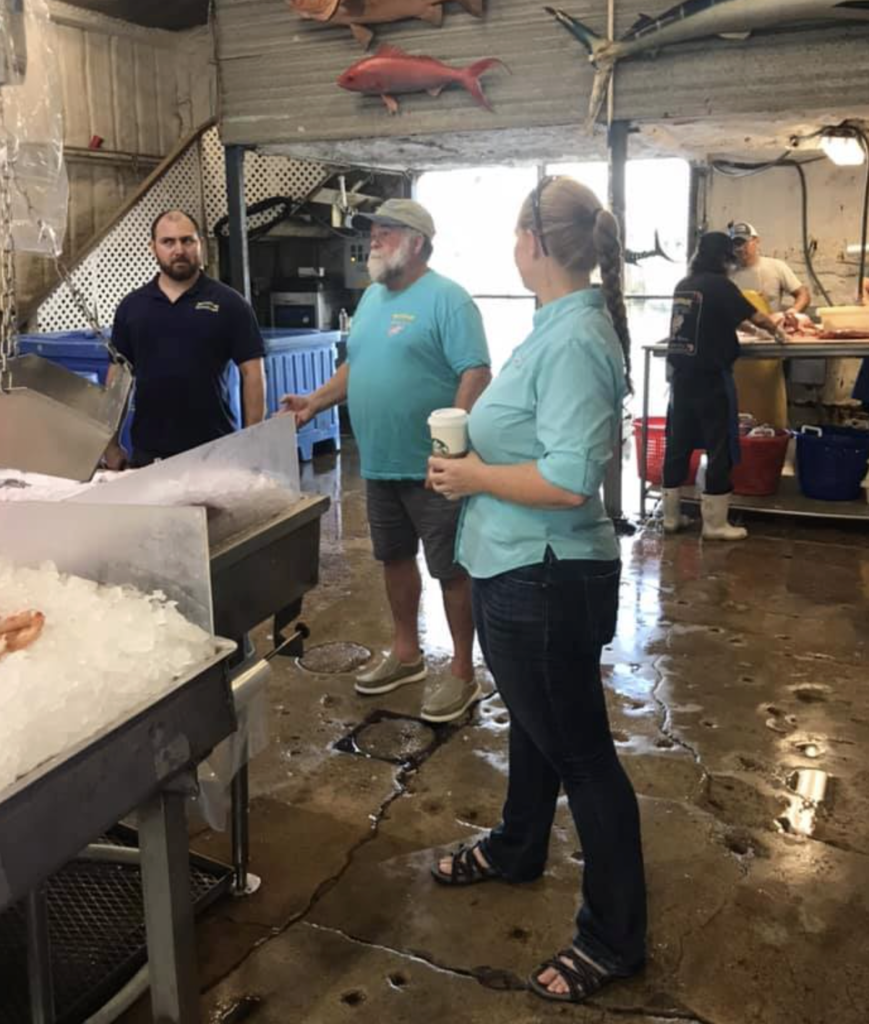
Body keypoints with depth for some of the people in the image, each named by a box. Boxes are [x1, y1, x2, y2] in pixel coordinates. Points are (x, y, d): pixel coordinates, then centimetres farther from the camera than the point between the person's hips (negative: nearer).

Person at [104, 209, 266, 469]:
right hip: (147, 452, 3)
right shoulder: (131, 306, 8)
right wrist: (111, 444, 6)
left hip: (215, 451, -2)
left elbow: (252, 373, -3)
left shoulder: (228, 303, -1)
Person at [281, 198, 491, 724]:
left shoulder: (447, 298, -13)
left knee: (452, 568, 2)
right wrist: (315, 401, 8)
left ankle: (464, 673, 14)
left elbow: (476, 373, -19)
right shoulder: (372, 297, 13)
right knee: (394, 558, 18)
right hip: (380, 463, 9)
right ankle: (406, 653, 35)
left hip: (432, 466, -8)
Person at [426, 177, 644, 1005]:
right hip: (520, 567, 10)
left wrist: (475, 478, -18)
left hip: (546, 578, -10)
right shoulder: (562, 324, 7)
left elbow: (571, 480, -31)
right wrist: (472, 460, 5)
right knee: (535, 722, 26)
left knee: (579, 749, 4)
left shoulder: (574, 339, -24)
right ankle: (516, 850, 50)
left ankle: (614, 937, 22)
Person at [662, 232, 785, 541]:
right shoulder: (720, 285, -9)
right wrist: (776, 331, 18)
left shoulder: (683, 285, 10)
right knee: (719, 447, 2)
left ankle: (671, 516, 17)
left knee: (678, 444, 11)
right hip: (711, 377, -6)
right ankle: (714, 523, 5)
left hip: (681, 374, 7)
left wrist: (736, 323, 29)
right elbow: (756, 316, -1)